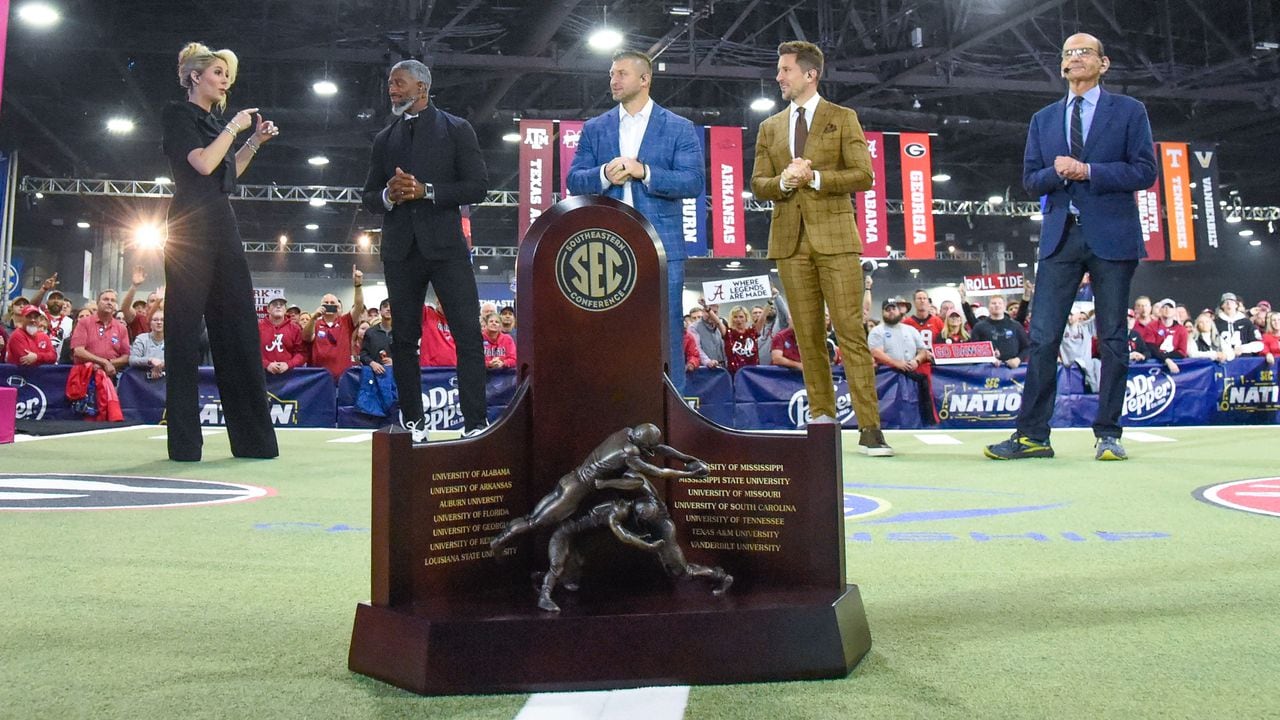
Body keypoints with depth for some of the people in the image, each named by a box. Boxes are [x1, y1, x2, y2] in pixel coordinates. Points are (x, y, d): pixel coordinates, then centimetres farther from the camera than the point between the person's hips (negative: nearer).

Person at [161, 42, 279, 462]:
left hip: (222, 229, 8)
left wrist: (254, 142, 18)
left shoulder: (213, 121, 22)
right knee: (185, 328, -6)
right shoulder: (179, 114, 0)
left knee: (237, 329, 4)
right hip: (192, 229, -8)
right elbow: (203, 164, -13)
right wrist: (234, 127, -3)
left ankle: (252, 437, 7)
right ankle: (184, 441, -4)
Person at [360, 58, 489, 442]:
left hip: (445, 245, -4)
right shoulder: (384, 139, 18)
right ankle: (413, 423, 13)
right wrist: (389, 195, -5)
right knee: (404, 339, 5)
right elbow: (368, 197, 18)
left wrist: (426, 191, -13)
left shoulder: (457, 130, 6)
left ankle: (475, 423, -8)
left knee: (469, 335, -10)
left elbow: (477, 186, -3)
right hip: (400, 250, 4)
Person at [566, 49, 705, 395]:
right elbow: (575, 181, 8)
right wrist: (604, 175, -13)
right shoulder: (594, 128, 14)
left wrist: (644, 171, -16)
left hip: (662, 248, -2)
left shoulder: (679, 128, 5)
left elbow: (694, 182, -5)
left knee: (666, 333, 0)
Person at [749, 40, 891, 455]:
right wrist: (783, 181, -9)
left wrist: (815, 178, -13)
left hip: (834, 236, -4)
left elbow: (863, 175, -2)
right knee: (808, 335, 4)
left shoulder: (843, 119, 6)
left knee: (851, 331, -9)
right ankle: (821, 417, 12)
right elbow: (758, 186, 12)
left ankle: (869, 428, -8)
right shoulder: (770, 128, 17)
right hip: (790, 239, 4)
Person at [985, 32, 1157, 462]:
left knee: (1112, 338, 1)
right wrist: (1057, 172, -9)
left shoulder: (1129, 111, 7)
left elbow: (1145, 170, -2)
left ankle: (1108, 434, 9)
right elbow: (1030, 181, 12)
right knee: (1043, 338, -3)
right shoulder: (1043, 120, 16)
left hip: (1112, 236, -2)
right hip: (1060, 236, 3)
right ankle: (1032, 435, 1)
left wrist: (1088, 172, -12)